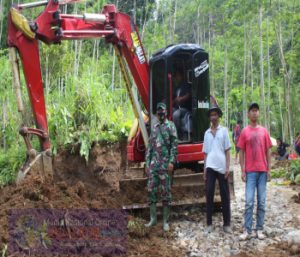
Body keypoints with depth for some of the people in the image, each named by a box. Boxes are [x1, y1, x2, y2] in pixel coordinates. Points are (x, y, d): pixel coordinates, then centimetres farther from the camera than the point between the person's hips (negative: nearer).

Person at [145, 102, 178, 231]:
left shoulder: (170, 126, 0)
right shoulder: (154, 127, 16)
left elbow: (174, 145, -8)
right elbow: (150, 146, 16)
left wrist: (172, 161, -17)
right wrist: (147, 163, 10)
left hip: (165, 164, -5)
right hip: (153, 164, 5)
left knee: (165, 192, 0)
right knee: (151, 190, 4)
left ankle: (165, 221, 7)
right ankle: (153, 218, 15)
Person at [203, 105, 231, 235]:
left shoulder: (224, 130, 6)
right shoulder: (207, 133, 13)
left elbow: (227, 151, 3)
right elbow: (205, 153, 15)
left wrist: (228, 167, -5)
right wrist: (204, 169, 7)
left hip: (222, 167, -2)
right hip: (210, 167, 2)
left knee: (225, 195, 3)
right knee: (209, 194, -1)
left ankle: (226, 224, 10)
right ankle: (209, 224, 4)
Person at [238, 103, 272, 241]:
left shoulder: (264, 131, 7)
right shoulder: (244, 132, 1)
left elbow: (268, 151, 10)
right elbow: (241, 152, 2)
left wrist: (269, 169, 4)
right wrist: (242, 171, -4)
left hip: (263, 171, 2)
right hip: (250, 171, -2)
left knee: (261, 202, 6)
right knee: (249, 202, -4)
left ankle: (259, 229, 13)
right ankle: (247, 230, 1)